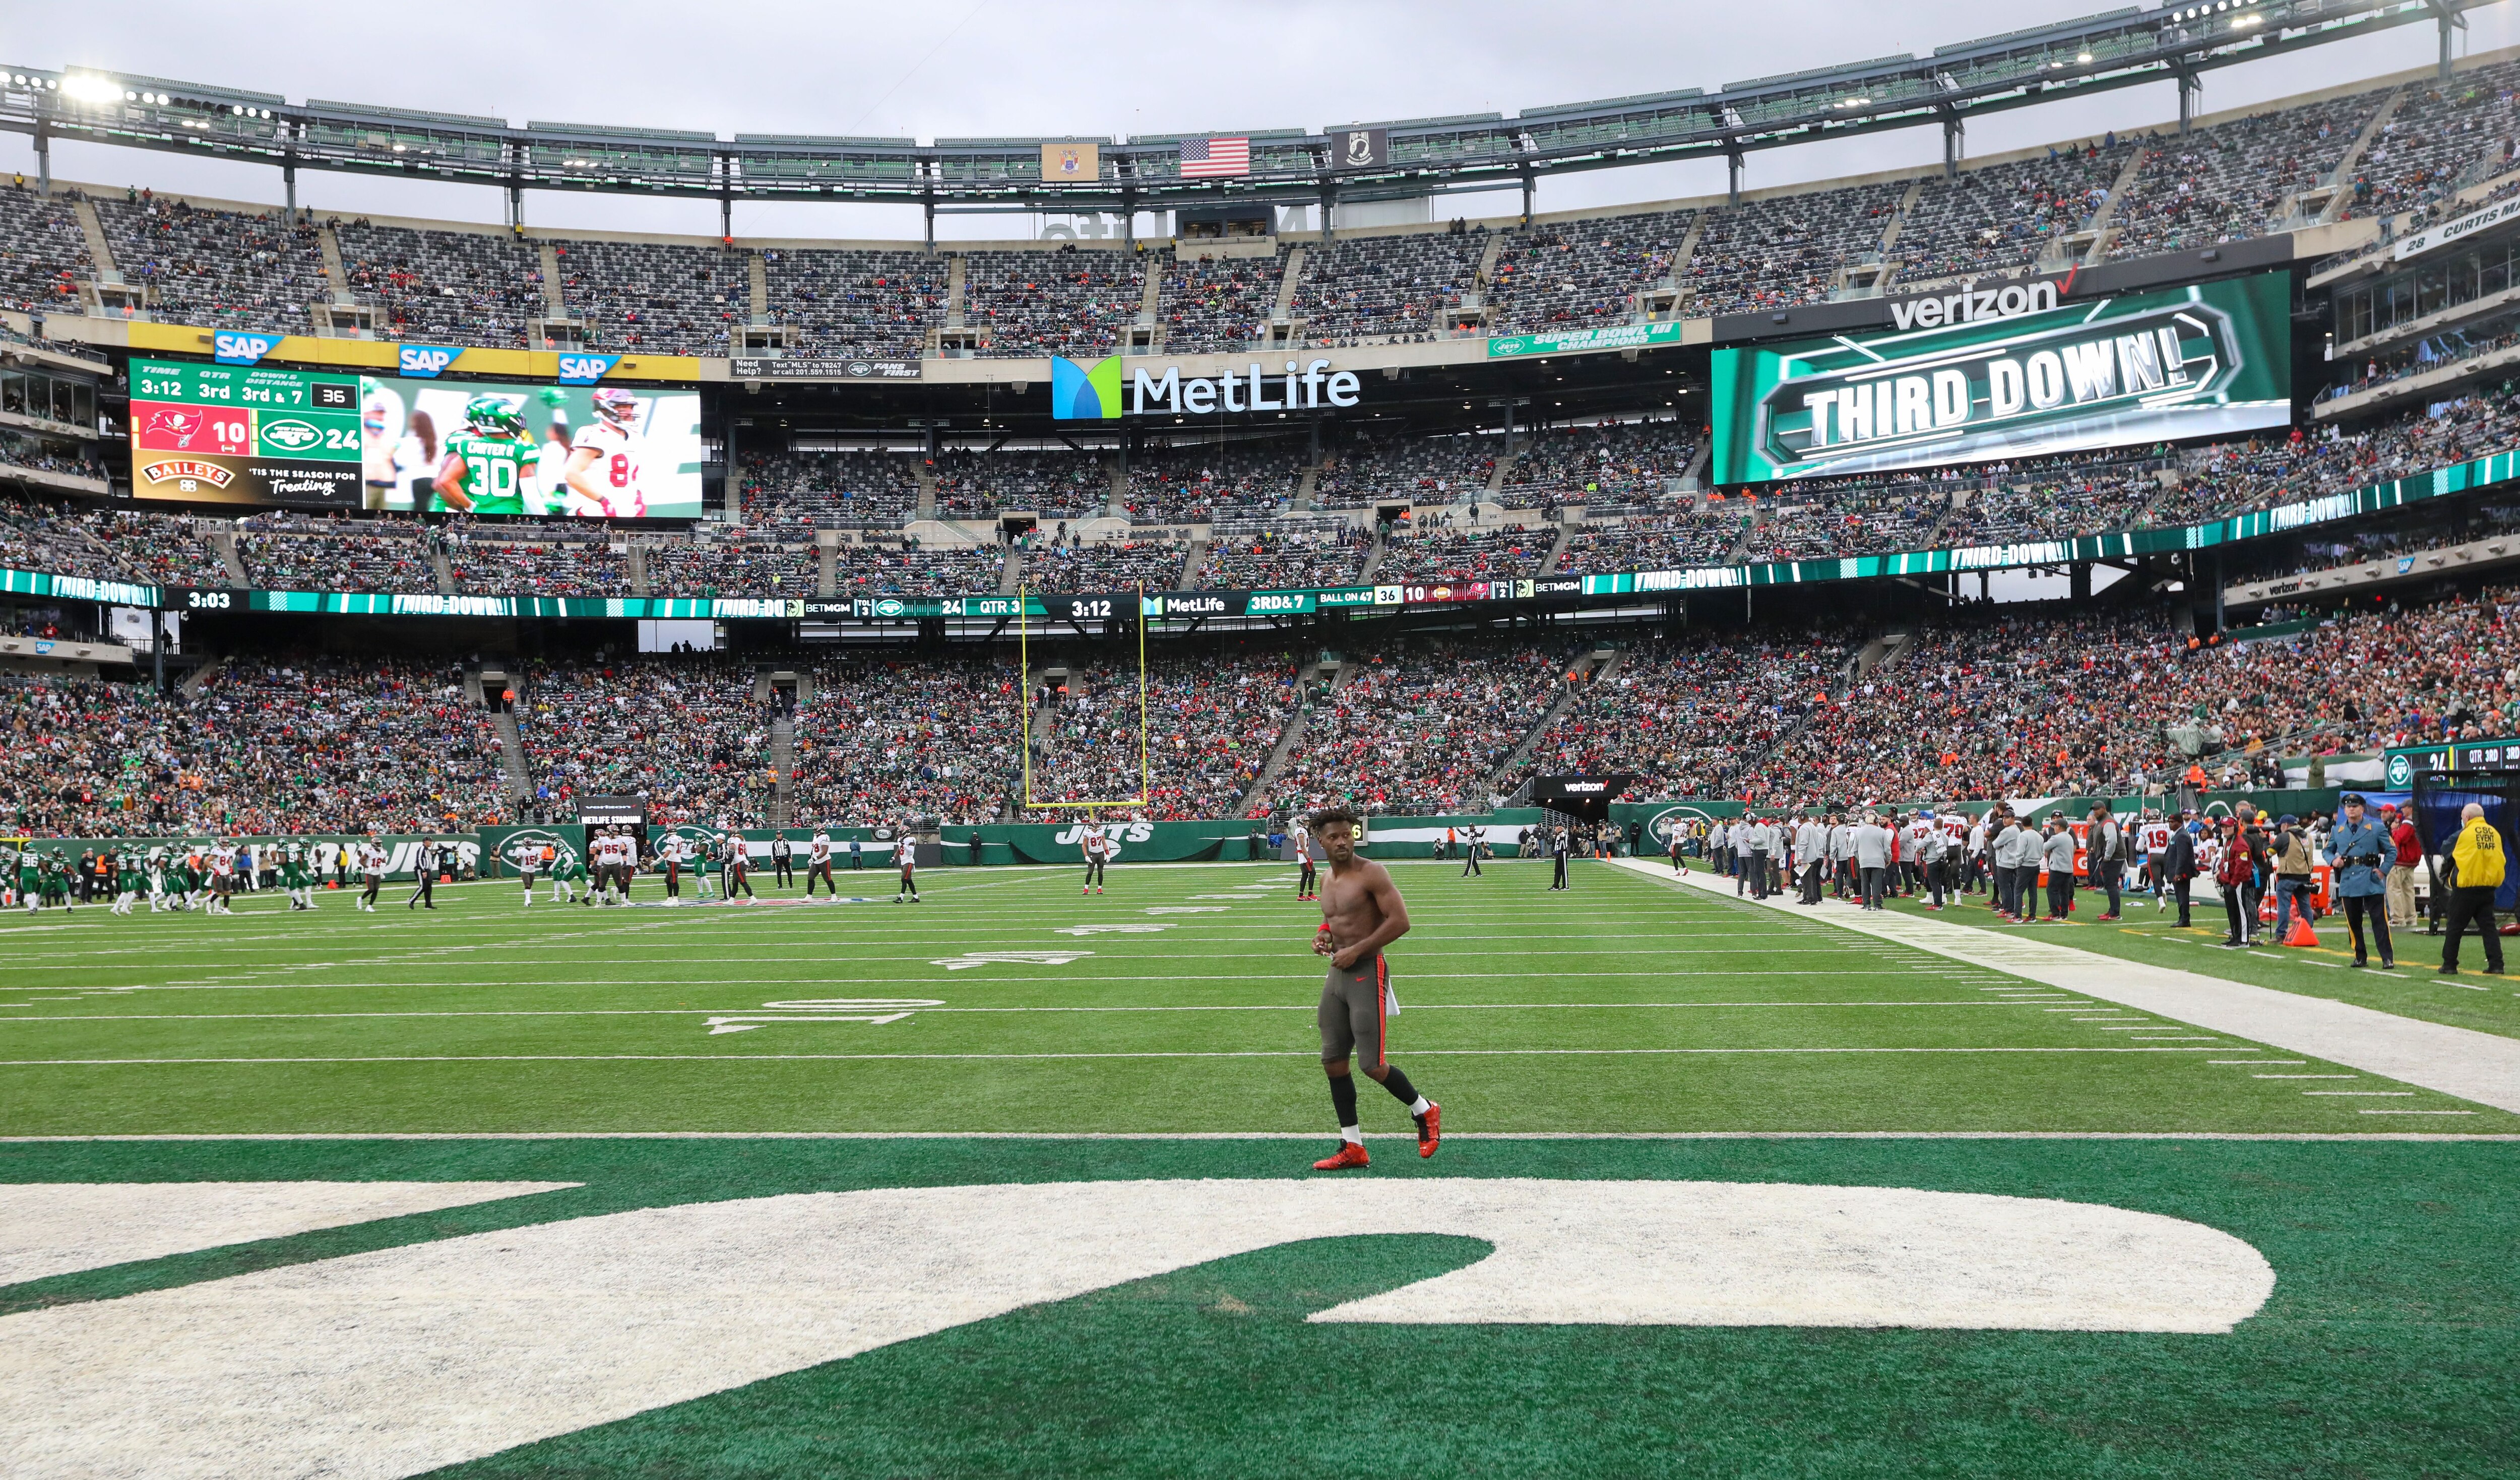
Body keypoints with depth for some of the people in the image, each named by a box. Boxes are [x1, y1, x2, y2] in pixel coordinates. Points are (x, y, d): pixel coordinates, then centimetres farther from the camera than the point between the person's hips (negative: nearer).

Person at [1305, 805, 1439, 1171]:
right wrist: (1323, 933, 5)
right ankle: (1352, 1147, 16)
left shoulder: (1371, 873, -12)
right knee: (1333, 1061, 7)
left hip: (1367, 973, -8)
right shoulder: (1328, 879, 12)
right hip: (1337, 974, 8)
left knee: (1372, 1064, -9)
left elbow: (1400, 921, -18)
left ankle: (1425, 1112, 17)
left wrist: (1356, 950, -20)